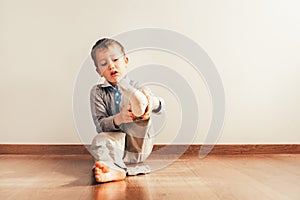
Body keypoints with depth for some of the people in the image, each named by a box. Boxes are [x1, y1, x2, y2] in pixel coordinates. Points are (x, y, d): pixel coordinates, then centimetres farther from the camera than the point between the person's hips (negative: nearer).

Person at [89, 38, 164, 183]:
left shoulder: (137, 89, 6)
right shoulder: (97, 92, 5)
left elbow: (160, 108, -11)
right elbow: (100, 124, -7)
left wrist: (151, 100, -38)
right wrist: (119, 118, -31)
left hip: (139, 145, 0)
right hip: (115, 144, 1)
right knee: (99, 140, -35)